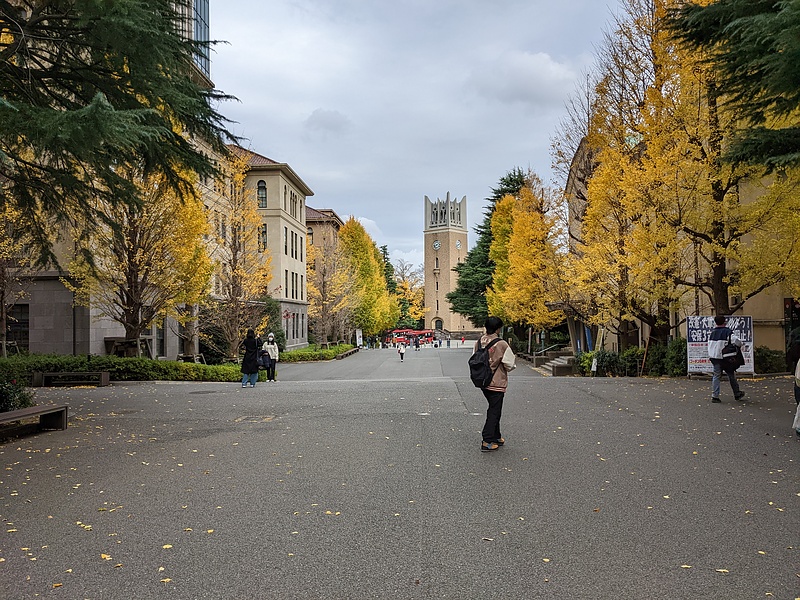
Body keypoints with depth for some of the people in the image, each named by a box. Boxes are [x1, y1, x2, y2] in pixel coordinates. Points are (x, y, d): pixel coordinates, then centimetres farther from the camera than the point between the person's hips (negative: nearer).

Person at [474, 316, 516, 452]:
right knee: (494, 411, 3)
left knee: (493, 409, 21)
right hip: (497, 383, -6)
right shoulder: (501, 344, -18)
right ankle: (487, 442, 1)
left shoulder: (479, 342, -2)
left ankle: (496, 437, 30)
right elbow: (510, 364, -13)